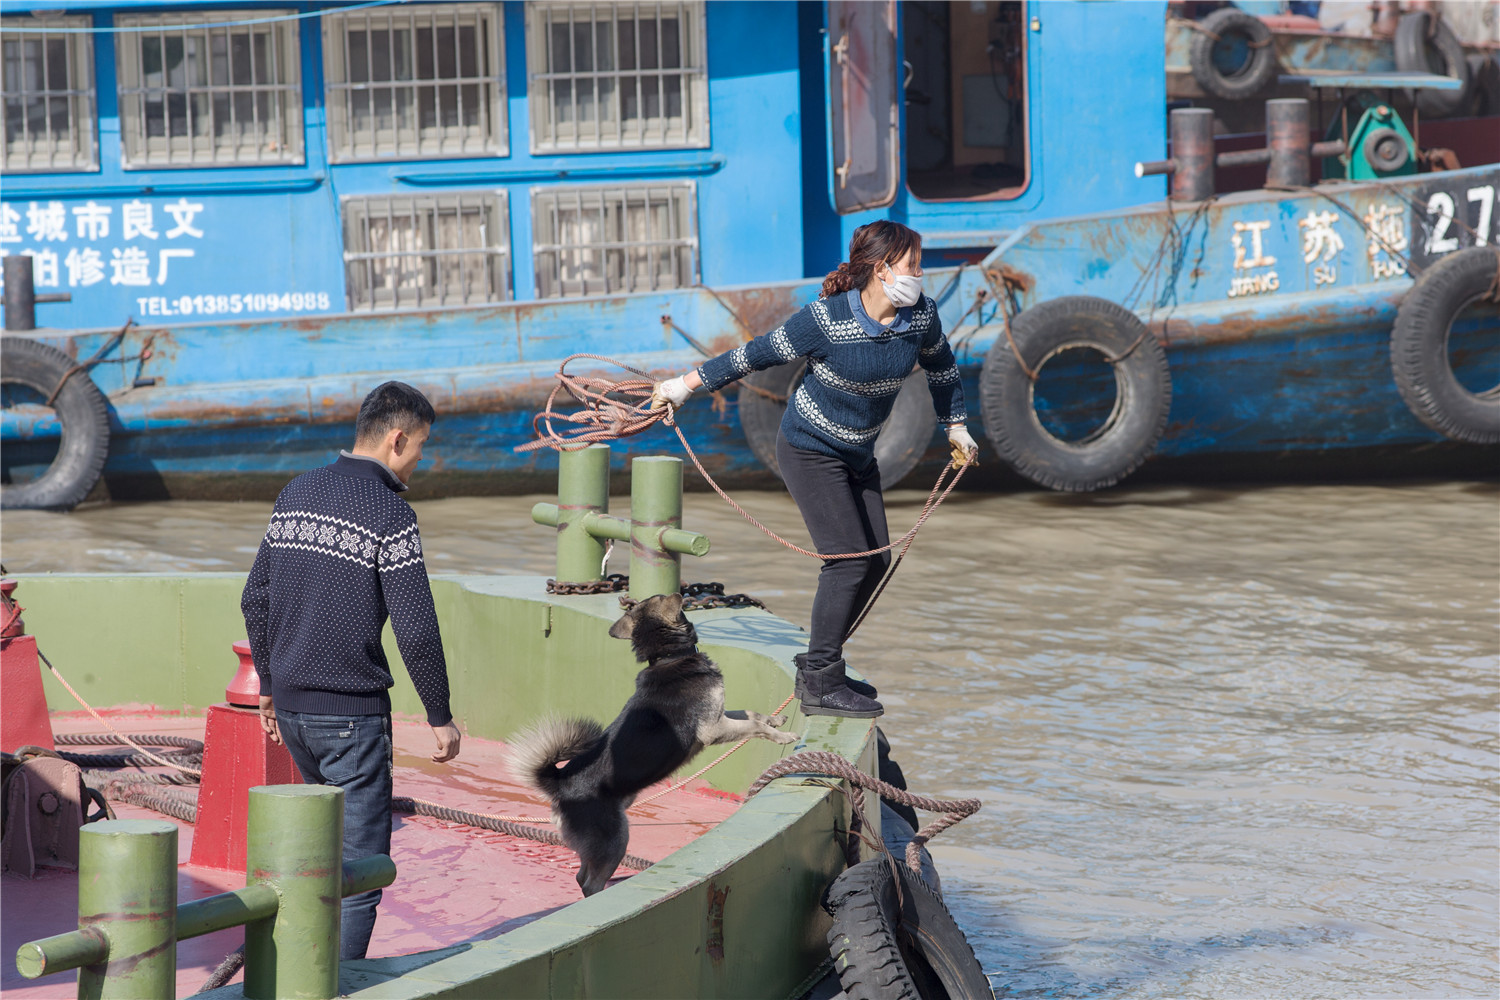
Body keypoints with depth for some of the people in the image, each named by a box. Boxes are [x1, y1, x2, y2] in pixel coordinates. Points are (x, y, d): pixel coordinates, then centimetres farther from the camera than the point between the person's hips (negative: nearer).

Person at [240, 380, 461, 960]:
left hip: (291, 705, 8)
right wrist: (440, 715, -6)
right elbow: (416, 630, -16)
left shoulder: (296, 494, 9)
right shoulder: (389, 514, -14)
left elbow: (256, 600, 15)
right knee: (361, 862, 0)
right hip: (352, 710, -8)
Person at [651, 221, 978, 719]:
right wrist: (687, 384, -8)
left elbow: (940, 366, 13)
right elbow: (756, 354, -13)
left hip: (858, 454, 7)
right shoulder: (826, 319, -24)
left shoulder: (921, 316, -9)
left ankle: (816, 668, 20)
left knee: (876, 562, 4)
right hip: (810, 450, -7)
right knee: (849, 559, -14)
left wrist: (956, 426, 20)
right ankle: (821, 687, -5)